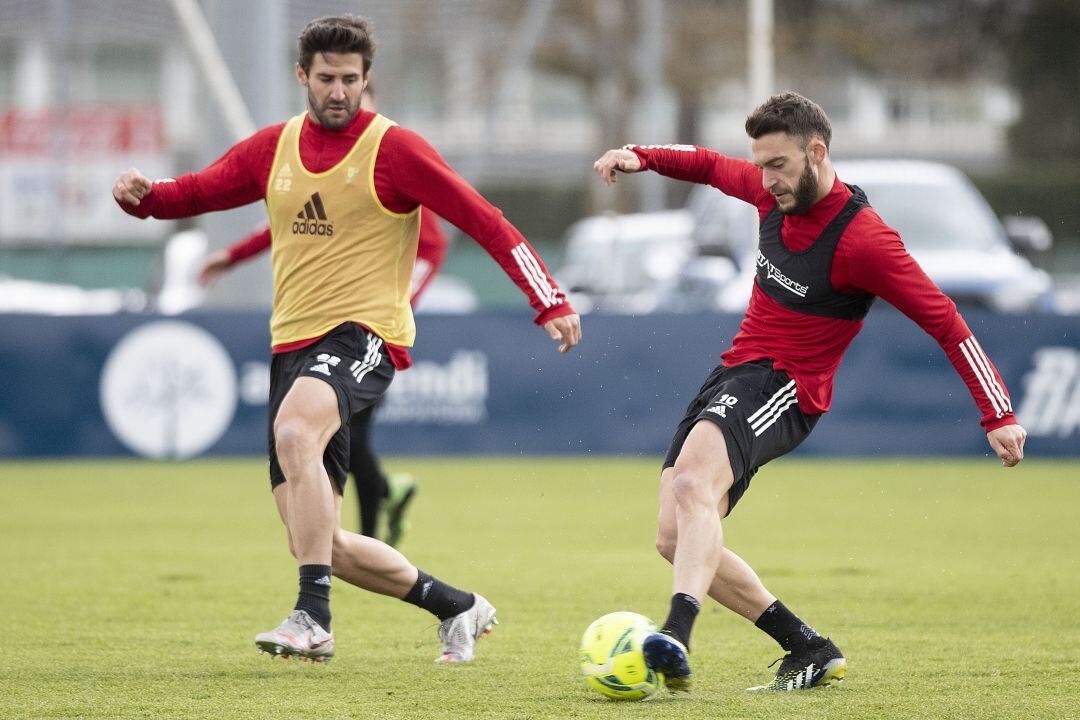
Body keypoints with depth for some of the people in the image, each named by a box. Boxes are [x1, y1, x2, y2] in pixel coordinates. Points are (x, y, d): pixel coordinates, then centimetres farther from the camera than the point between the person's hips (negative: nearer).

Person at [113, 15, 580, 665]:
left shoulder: (393, 149, -5)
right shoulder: (273, 148, 11)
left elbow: (484, 221, -7)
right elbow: (196, 193, 18)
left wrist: (550, 301, -15)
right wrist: (142, 195, -6)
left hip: (364, 334, -6)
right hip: (293, 342, 6)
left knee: (294, 430, -38)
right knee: (316, 543, 3)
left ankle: (313, 619, -38)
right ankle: (459, 607, 23)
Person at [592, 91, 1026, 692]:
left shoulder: (862, 239, -18)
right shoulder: (776, 194, 4)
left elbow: (946, 322, -15)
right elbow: (712, 167, 27)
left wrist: (999, 416, -18)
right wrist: (641, 158, 11)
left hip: (785, 387, -9)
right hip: (734, 372, 9)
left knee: (693, 482, -36)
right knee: (677, 538, 1)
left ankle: (677, 638, -55)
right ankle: (811, 652, 9)